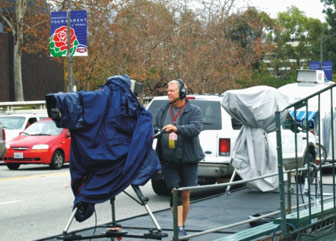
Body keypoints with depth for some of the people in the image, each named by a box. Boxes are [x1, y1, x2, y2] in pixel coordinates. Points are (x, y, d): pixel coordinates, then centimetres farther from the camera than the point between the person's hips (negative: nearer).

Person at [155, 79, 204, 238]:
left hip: (187, 160, -1)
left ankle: (182, 227, 22)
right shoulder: (163, 111, 10)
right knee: (175, 192, -11)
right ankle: (179, 229, -13)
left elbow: (196, 128, -21)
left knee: (185, 195, 8)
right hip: (168, 161, 1)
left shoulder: (194, 111, -3)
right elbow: (156, 128, 21)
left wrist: (177, 128, -35)